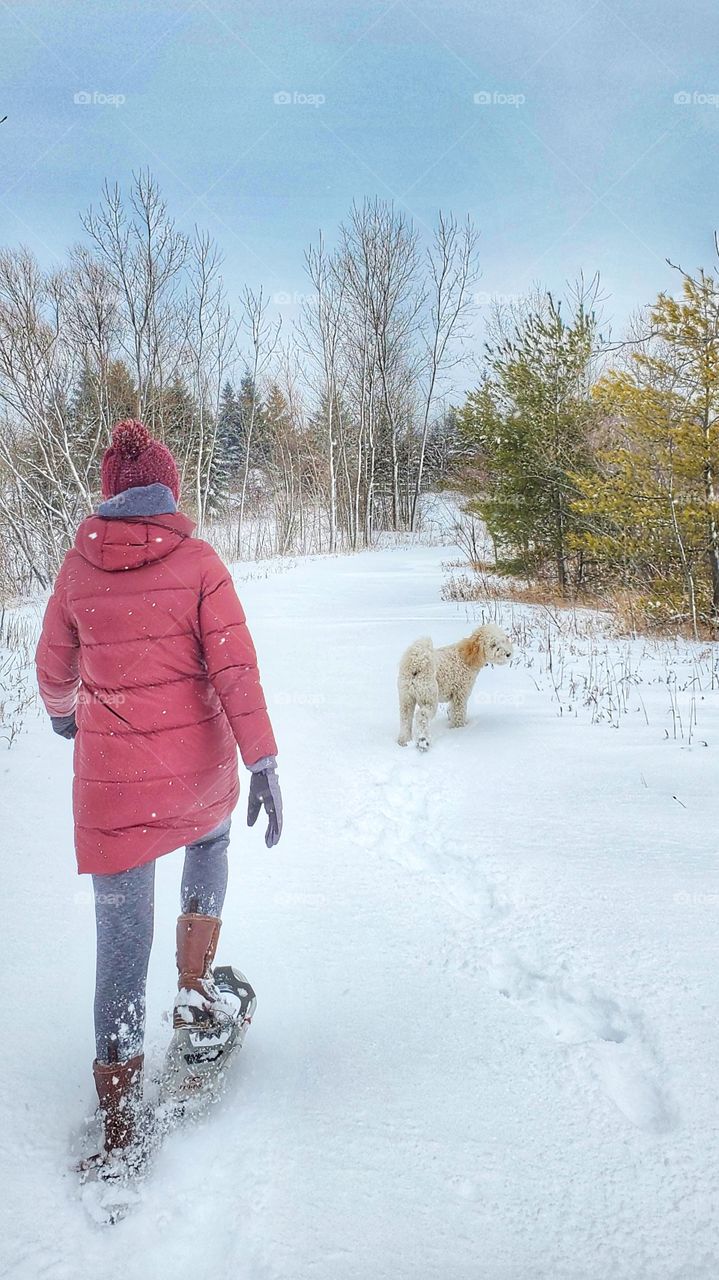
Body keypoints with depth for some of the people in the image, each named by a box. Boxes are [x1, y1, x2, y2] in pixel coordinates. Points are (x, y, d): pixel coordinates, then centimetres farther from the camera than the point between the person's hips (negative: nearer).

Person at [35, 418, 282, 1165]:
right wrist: (263, 762, -11)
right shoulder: (197, 561, -6)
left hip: (113, 782, 1)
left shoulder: (77, 565, 0)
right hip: (202, 771, 0)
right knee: (210, 842, 34)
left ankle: (121, 1125, 14)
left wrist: (63, 712, 33)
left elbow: (54, 667, 12)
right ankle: (195, 990, 29)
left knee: (122, 945, 8)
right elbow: (234, 666, -13)